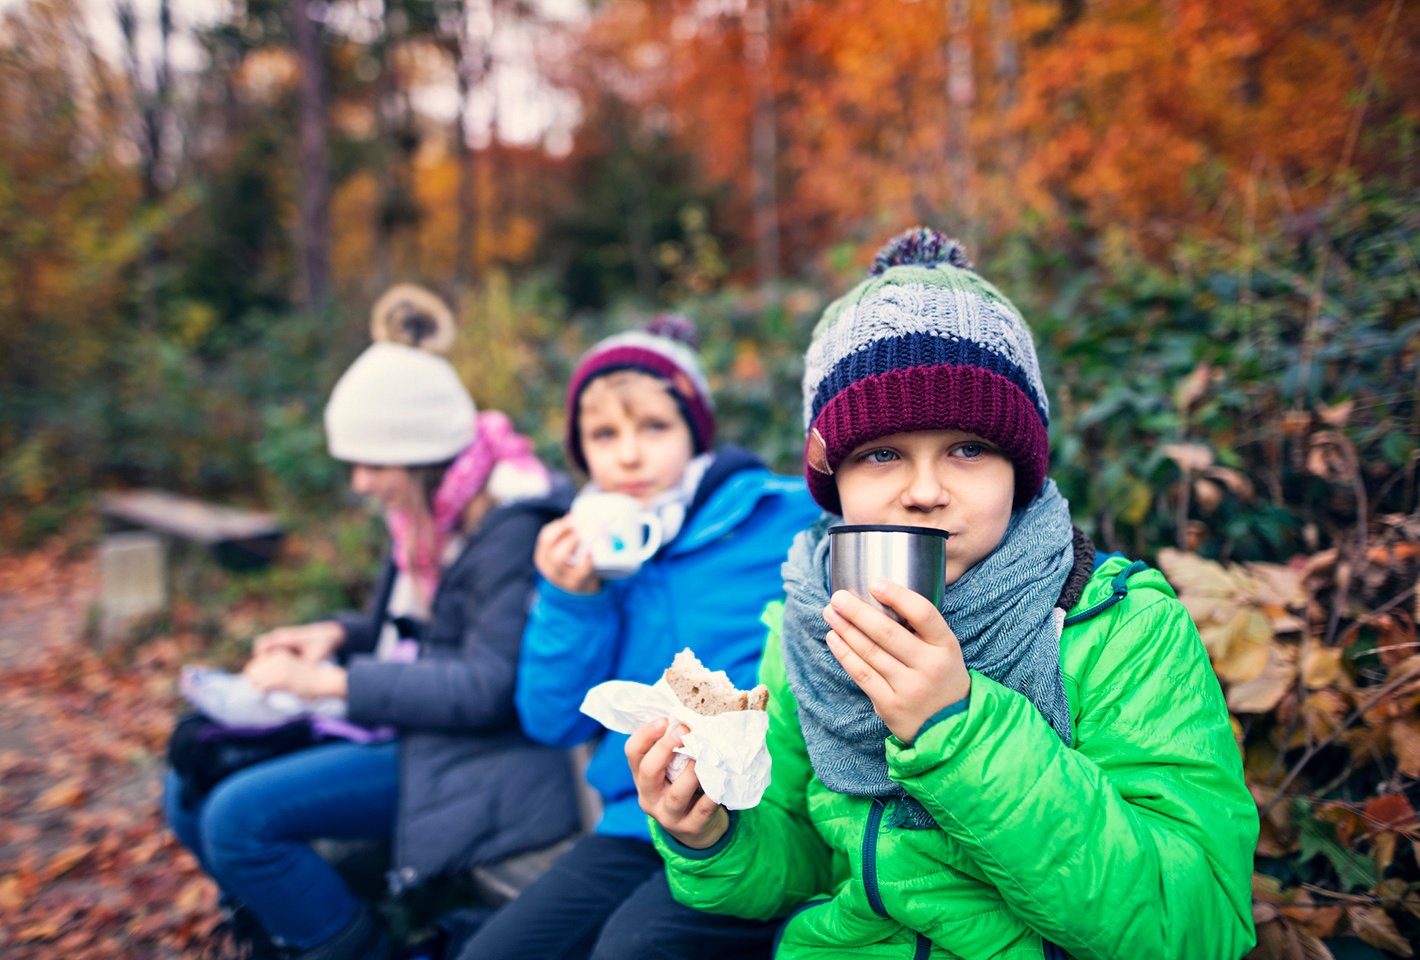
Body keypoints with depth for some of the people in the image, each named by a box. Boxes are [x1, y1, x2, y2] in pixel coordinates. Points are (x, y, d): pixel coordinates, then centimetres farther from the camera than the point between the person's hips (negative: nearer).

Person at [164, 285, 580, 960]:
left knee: (239, 817, -19)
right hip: (408, 726, 9)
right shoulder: (432, 513, 6)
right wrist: (340, 634, 0)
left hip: (475, 755, -9)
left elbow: (489, 689, -24)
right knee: (193, 790, 5)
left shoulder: (513, 529, -22)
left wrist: (332, 681, -21)